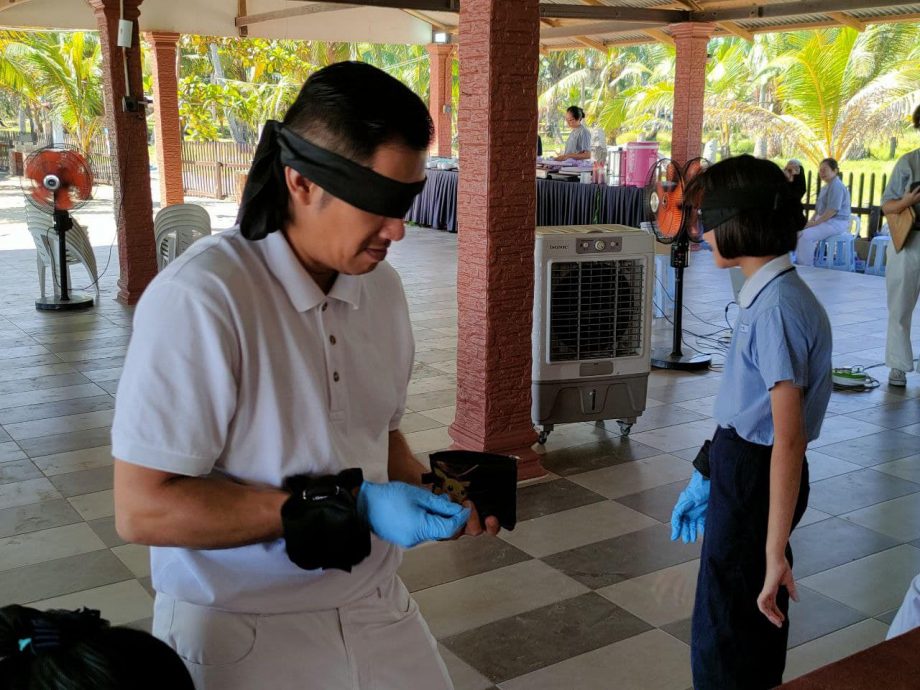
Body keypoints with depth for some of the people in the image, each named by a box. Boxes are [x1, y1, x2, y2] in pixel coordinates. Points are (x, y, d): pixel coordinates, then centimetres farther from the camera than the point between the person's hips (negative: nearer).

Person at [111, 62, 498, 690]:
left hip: (376, 607, 7)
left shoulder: (382, 287, 0)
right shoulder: (198, 299, -23)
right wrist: (344, 507, -24)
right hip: (245, 631, -6)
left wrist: (428, 490, -7)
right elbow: (143, 508, -23)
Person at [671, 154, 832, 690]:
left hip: (755, 480, -9)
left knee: (726, 637, 6)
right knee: (749, 623, 24)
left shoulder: (776, 308, -24)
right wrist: (707, 476, 21)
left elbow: (790, 439, -27)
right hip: (741, 467, 9)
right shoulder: (769, 294, 6)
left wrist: (775, 551, -25)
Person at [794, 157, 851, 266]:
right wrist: (811, 220, 7)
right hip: (825, 220, 11)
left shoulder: (837, 186, -16)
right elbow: (819, 208, 24)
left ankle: (806, 267, -19)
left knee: (806, 235, -26)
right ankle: (798, 262, 4)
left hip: (836, 223, -11)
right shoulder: (826, 186, 19)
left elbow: (833, 210, -24)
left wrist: (815, 223, -21)